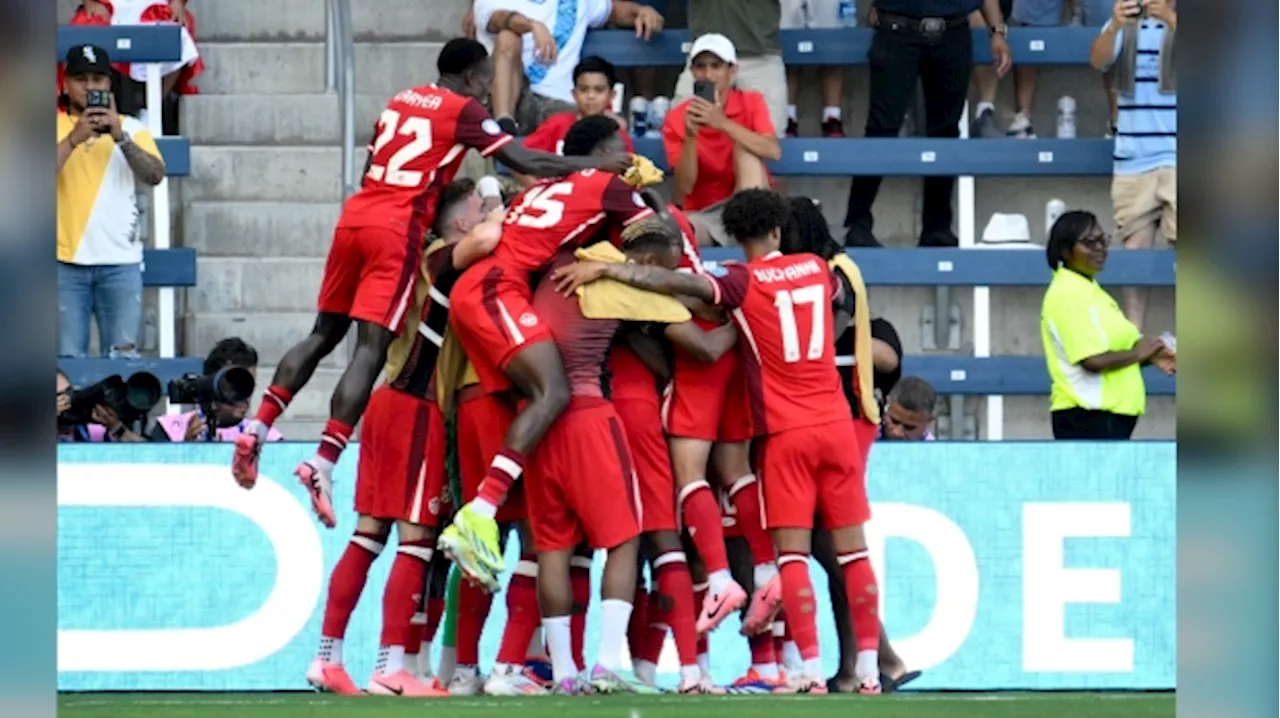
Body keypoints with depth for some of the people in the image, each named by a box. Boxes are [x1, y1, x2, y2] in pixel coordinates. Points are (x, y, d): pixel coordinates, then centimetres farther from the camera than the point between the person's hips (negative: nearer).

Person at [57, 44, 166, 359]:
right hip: (66, 261, -1)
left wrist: (121, 137, -17)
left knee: (122, 355, -6)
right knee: (68, 357, -6)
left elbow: (155, 175, -5)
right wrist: (74, 138, -18)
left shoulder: (131, 129, 11)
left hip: (120, 260, 1)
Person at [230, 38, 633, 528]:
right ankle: (323, 463, -21)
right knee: (371, 348, -10)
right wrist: (595, 165, 6)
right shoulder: (463, 111, 1)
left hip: (356, 214, 7)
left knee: (324, 334, 17)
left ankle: (258, 429, 8)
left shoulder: (401, 101, 21)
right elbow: (526, 163, -3)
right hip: (397, 228, -7)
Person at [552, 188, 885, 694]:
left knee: (793, 552, -3)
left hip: (787, 433, -4)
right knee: (853, 548, 6)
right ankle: (868, 670, 4)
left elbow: (674, 282, -18)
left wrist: (602, 268, -18)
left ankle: (812, 671, -11)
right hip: (835, 423, 4)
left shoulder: (744, 283, -5)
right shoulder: (816, 269, 9)